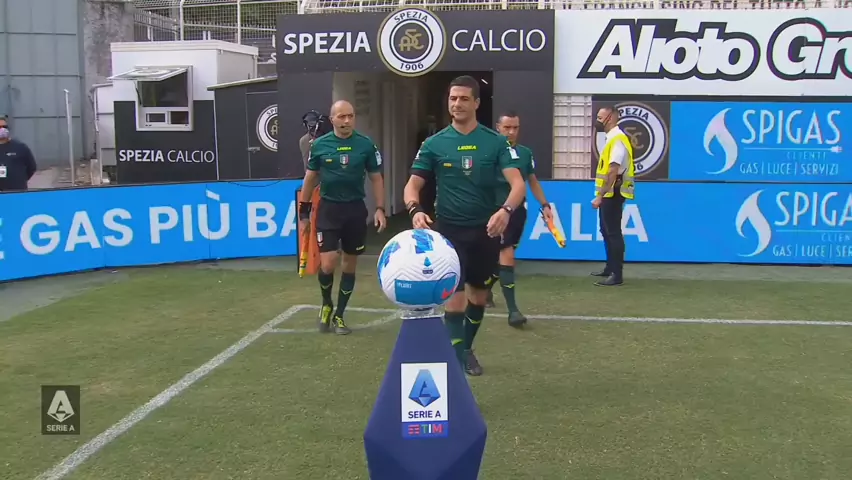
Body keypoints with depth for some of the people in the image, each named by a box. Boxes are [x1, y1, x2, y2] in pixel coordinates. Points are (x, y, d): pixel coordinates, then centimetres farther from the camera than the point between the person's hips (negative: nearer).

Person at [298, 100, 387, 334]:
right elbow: (310, 179, 8)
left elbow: (376, 178, 5)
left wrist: (380, 208, -5)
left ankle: (339, 315, 23)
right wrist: (304, 212, 9)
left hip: (355, 209, 1)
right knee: (328, 264, -10)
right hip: (328, 208, -1)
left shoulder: (366, 145, -3)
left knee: (350, 264, 9)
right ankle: (326, 304, 20)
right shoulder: (319, 145, -2)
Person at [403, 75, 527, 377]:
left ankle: (466, 349, 38)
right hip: (449, 229, -2)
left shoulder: (496, 142, -5)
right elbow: (413, 185, -3)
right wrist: (415, 209, -26)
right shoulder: (434, 144, -3)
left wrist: (506, 210, -35)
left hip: (486, 229, 2)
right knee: (455, 295, -10)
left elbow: (518, 183, -14)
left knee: (478, 295, 16)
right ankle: (458, 357, -2)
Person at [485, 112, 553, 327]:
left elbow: (533, 181, 17)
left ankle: (487, 288, 44)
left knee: (501, 255, 18)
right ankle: (512, 310, -13)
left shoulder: (526, 153, 5)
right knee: (507, 256, -15)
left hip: (518, 211, 6)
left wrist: (544, 205, 10)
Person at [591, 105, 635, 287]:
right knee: (607, 231, 17)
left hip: (613, 194, -10)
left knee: (613, 233, -7)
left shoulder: (618, 140, -17)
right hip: (609, 194, 10)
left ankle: (617, 275, -3)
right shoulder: (612, 138, 14)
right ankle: (610, 268, 27)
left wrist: (600, 196, -25)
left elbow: (613, 172, -24)